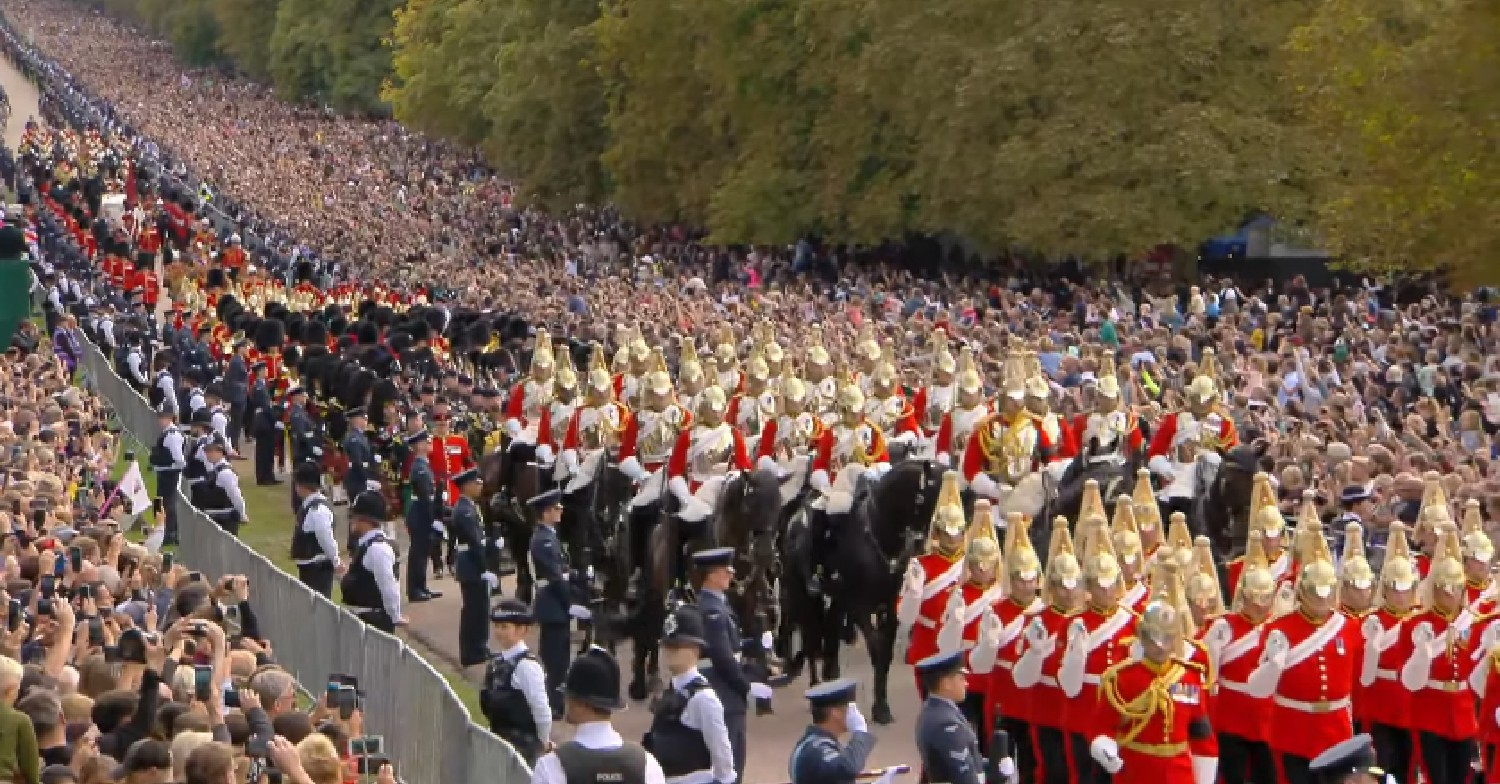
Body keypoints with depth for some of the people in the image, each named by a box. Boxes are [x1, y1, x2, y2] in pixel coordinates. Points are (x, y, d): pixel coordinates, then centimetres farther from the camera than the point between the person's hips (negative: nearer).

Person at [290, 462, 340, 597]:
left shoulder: (318, 509, -22)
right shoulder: (308, 505, 10)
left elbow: (327, 539, -21)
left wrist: (335, 563, -14)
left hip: (318, 568, -10)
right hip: (309, 567, 10)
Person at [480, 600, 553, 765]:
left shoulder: (526, 665, -18)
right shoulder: (497, 661, 7)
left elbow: (542, 709, -17)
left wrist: (543, 742, -5)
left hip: (522, 745, -8)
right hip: (500, 739, 8)